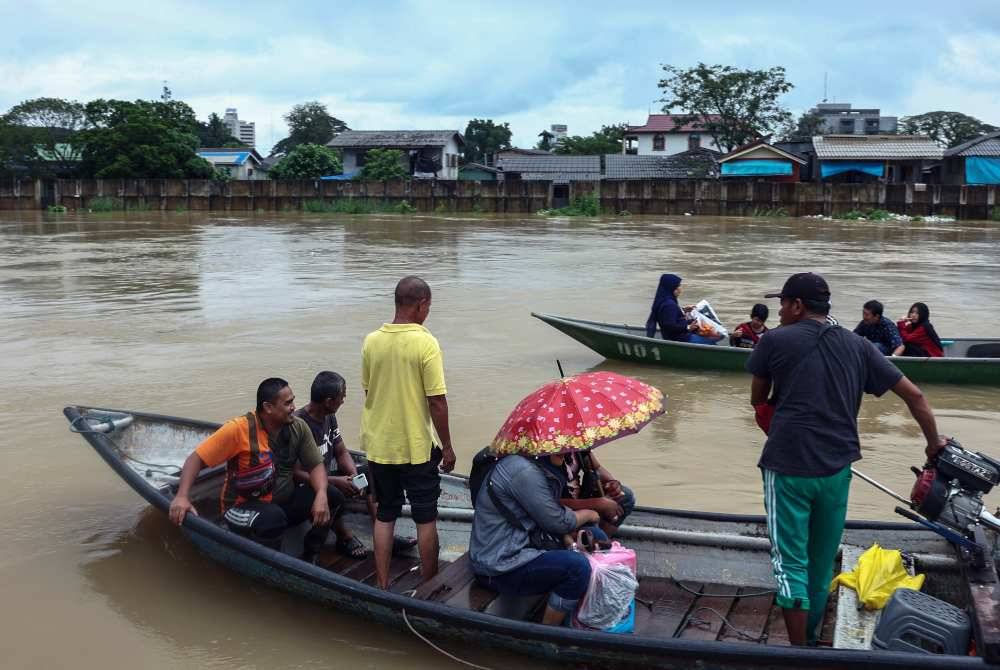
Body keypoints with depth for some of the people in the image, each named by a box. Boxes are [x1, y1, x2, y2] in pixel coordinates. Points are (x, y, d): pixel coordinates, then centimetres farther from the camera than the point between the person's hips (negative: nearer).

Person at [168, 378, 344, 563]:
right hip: (244, 507, -5)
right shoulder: (239, 429, -20)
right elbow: (196, 459, -17)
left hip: (285, 501, 5)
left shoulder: (298, 427, -7)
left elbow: (315, 465, -2)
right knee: (273, 518, -37)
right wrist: (182, 496, -32)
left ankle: (309, 560, 5)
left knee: (332, 496, -13)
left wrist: (321, 495, -22)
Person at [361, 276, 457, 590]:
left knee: (384, 515, 16)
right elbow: (437, 401, -16)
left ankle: (382, 586, 21)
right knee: (425, 518, 10)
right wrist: (447, 446, -6)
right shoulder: (425, 343, -17)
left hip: (379, 445, 5)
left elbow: (368, 391, 8)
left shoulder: (371, 341, -2)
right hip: (417, 446, -4)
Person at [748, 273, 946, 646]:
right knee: (822, 563, 18)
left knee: (791, 564, 3)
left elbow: (757, 402, 10)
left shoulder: (775, 341, -1)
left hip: (788, 467, -4)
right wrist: (934, 443, 23)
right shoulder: (858, 346, 9)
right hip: (837, 470, 4)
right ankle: (811, 639, 31)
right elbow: (914, 395, 12)